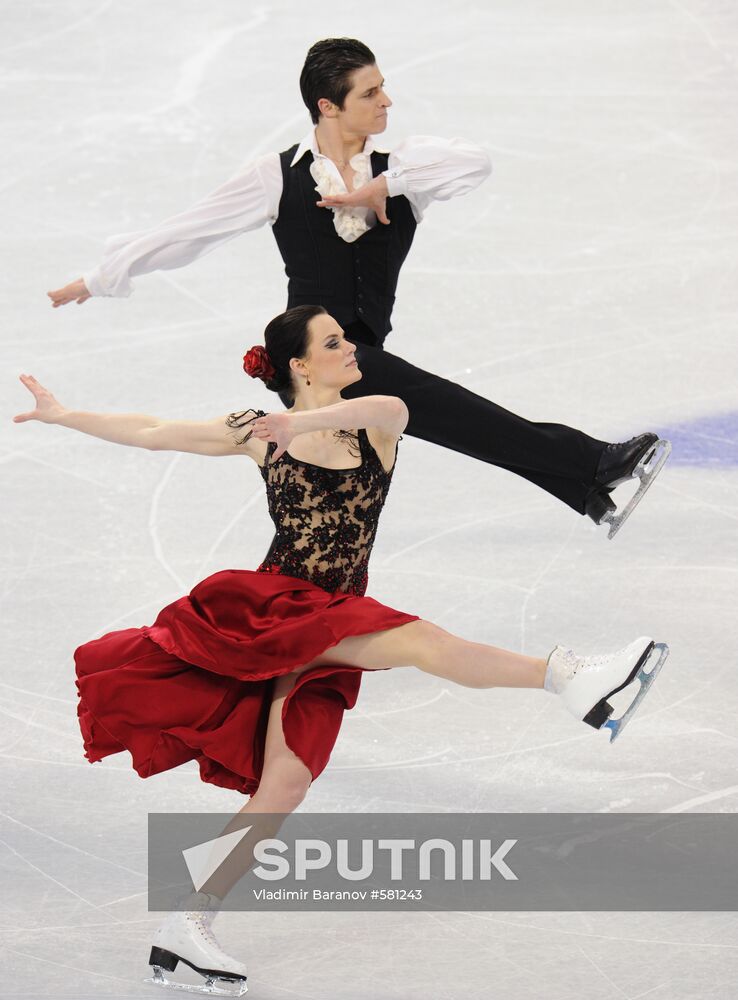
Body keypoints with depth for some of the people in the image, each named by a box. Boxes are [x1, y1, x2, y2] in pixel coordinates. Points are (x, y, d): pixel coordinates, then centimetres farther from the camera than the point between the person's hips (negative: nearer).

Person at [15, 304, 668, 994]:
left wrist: (306, 421, -33)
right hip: (272, 604, -3)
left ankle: (186, 928, -1)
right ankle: (565, 676, -37)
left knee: (284, 784, -6)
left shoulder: (374, 425, 7)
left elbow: (392, 409, -19)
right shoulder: (261, 432, 5)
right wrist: (62, 416, 15)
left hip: (328, 636, 3)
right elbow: (152, 432, 13)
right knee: (417, 640, -27)